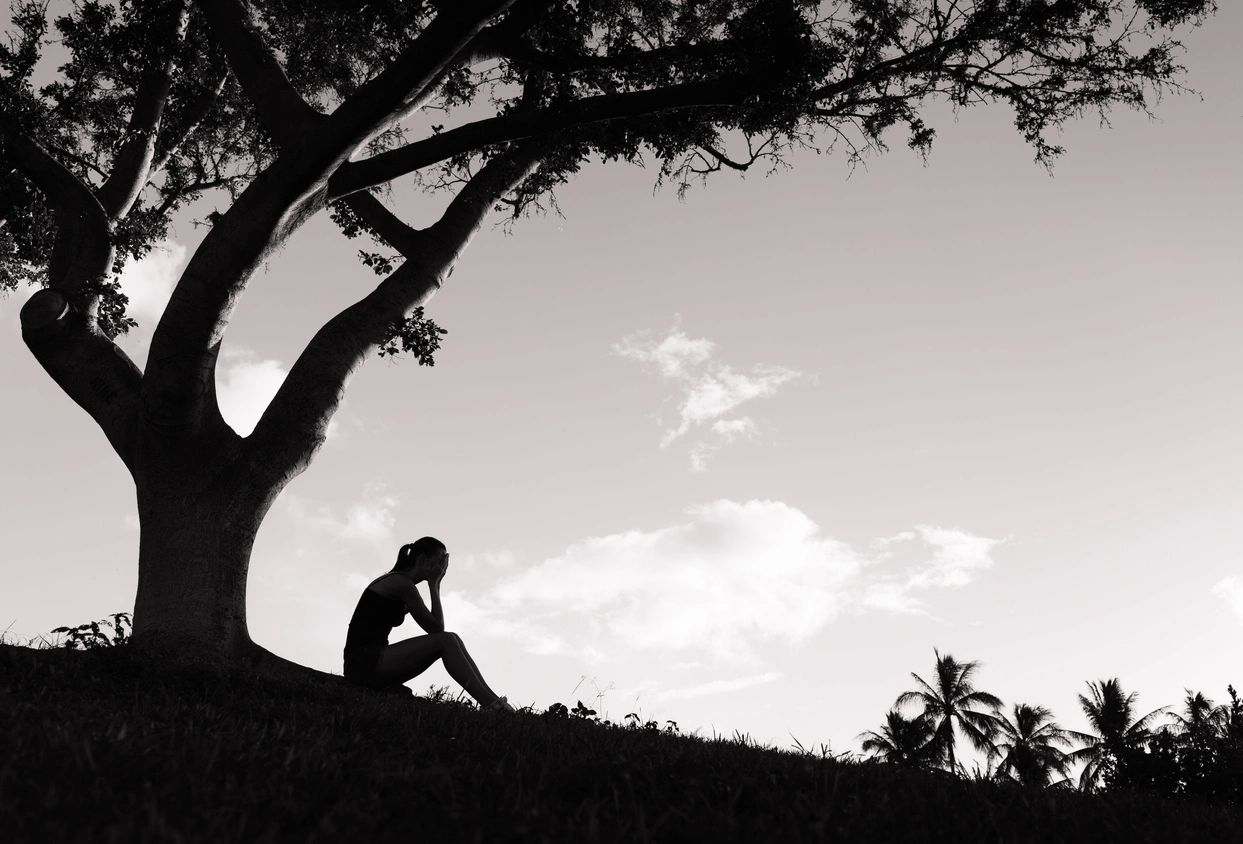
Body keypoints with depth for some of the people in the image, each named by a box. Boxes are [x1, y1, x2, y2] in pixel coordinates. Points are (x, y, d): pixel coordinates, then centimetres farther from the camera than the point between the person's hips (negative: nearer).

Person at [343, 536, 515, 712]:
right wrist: (434, 584, -4)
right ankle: (491, 704, -21)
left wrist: (435, 585, 12)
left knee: (452, 640, 1)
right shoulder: (402, 583, -11)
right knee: (445, 641, -18)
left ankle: (492, 700, -5)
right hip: (365, 663, -10)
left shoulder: (394, 580, 20)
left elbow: (435, 626, 21)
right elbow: (436, 628, -10)